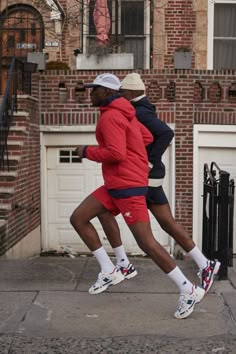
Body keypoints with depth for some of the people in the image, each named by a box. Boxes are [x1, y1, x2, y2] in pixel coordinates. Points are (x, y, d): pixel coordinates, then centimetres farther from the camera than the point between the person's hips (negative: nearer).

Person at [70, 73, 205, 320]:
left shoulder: (110, 117, -15)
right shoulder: (123, 113, 16)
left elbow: (116, 154, -25)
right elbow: (147, 138, 22)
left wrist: (86, 151, -10)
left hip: (128, 186, -10)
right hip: (116, 185, 10)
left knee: (146, 242, -9)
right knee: (77, 219, 7)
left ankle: (188, 290, 0)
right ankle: (109, 271, 10)